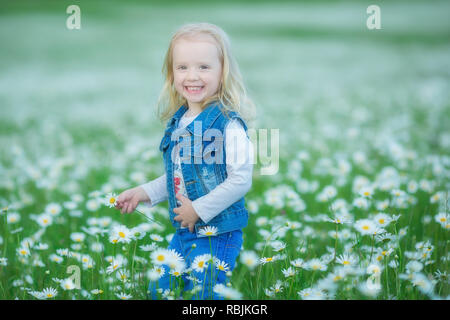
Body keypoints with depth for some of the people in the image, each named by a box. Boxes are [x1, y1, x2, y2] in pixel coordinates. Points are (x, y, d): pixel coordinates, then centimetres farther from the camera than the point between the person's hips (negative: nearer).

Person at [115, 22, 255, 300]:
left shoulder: (228, 123, -17)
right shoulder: (177, 122, 7)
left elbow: (241, 179, -21)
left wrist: (198, 209, -19)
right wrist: (143, 193, 12)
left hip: (218, 234, -8)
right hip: (183, 233, 8)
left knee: (202, 293, -3)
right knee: (160, 290, 15)